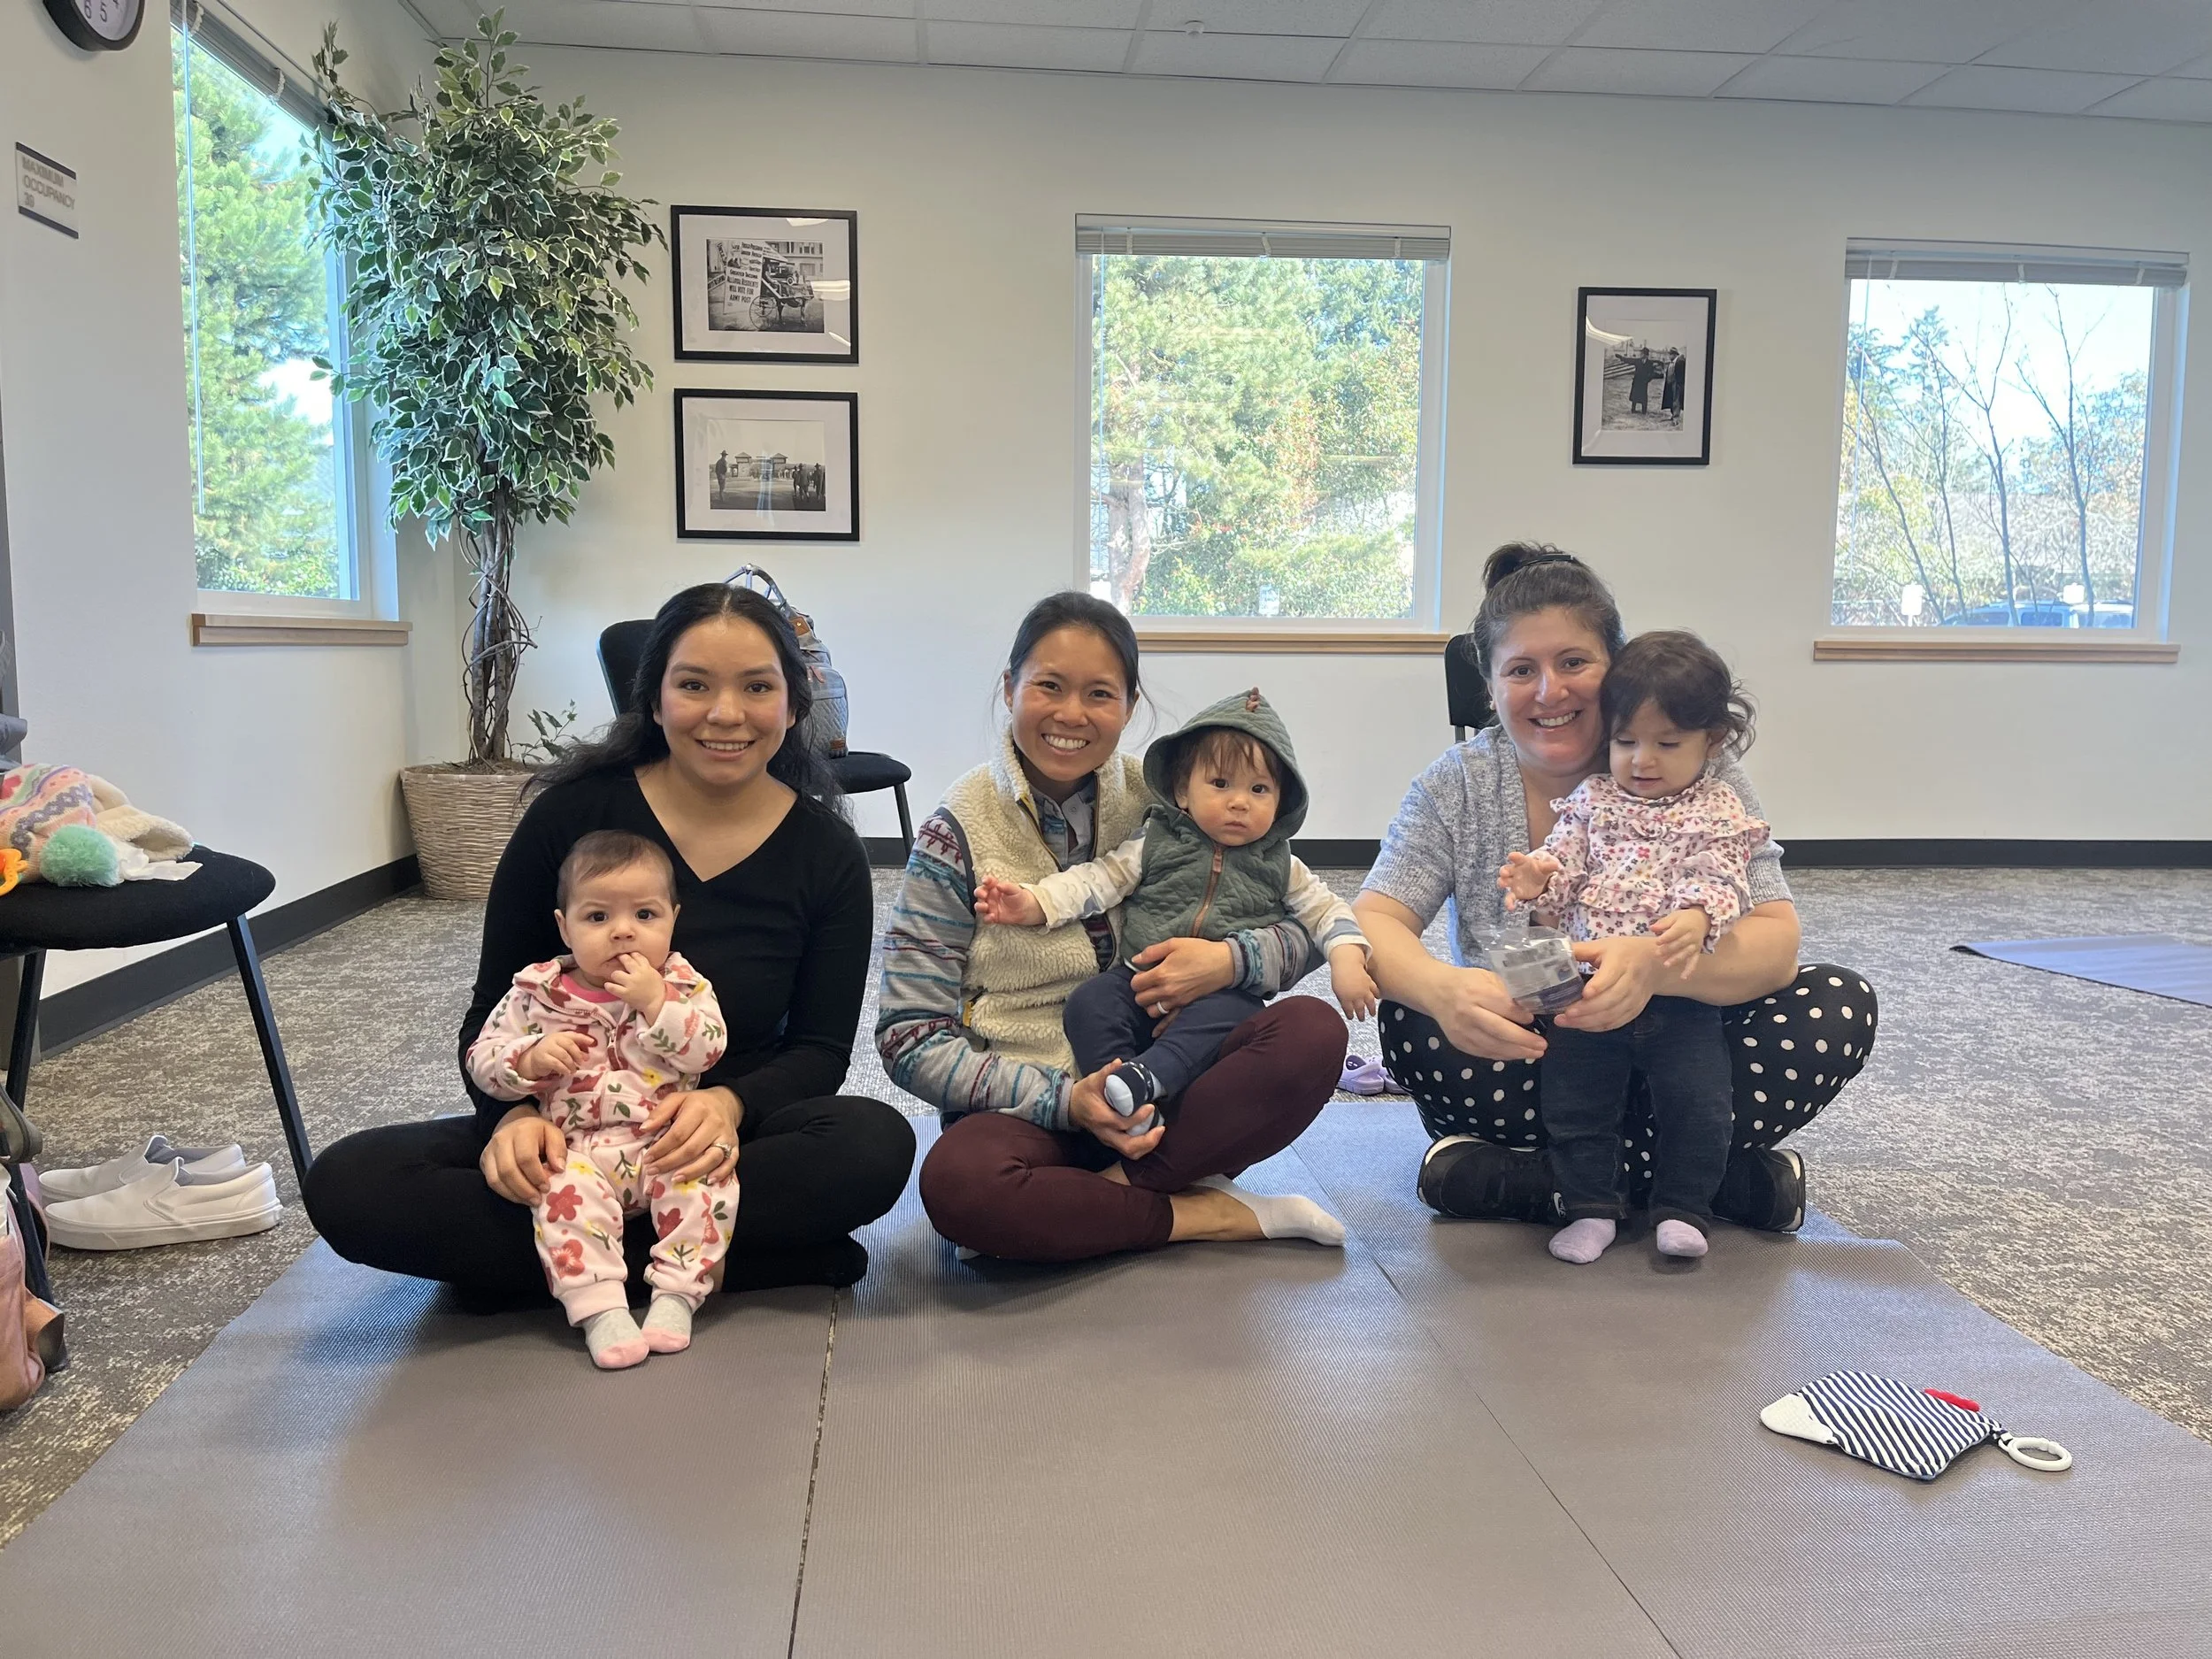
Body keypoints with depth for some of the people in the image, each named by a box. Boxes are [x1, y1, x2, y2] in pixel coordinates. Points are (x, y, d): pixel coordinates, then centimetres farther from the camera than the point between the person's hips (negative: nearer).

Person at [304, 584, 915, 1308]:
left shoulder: (828, 855, -4)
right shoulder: (573, 813, -5)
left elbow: (820, 1049, -2)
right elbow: (494, 1007, 0)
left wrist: (731, 1105, -25)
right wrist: (513, 1114, -21)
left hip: (724, 1143, -1)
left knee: (877, 1144, -31)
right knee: (348, 1183, -25)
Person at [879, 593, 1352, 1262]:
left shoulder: (1159, 801, 3)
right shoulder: (958, 833, -5)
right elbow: (912, 1041, -7)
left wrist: (1231, 960, -18)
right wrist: (1066, 1099, -19)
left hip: (1169, 1092, 2)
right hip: (1031, 1113, -2)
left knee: (1313, 1031, -22)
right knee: (957, 1182, -35)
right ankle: (1222, 1215, -16)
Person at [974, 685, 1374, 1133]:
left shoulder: (1278, 865, 10)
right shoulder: (1156, 844, 5)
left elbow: (1324, 908, 16)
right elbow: (1097, 879, -1)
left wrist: (1347, 960, -3)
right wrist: (1032, 904, -16)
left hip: (1225, 994, -1)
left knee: (1224, 1014, -35)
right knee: (1089, 1001, -26)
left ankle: (1146, 1076, -47)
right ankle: (1124, 1102, -31)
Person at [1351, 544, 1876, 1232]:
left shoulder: (1697, 775, -6)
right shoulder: (1456, 787, -3)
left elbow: (1776, 942, -17)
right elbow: (1373, 924, -15)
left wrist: (1656, 964, -40)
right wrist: (1443, 989, -40)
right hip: (1523, 1056, 0)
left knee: (1838, 1007, -21)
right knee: (1413, 1023, -29)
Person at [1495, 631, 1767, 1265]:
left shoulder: (1718, 813, 3)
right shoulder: (1592, 800, 10)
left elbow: (1719, 879, -10)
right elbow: (1563, 861, 3)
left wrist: (1697, 919, -33)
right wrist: (1536, 878, -21)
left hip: (1679, 993, -2)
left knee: (1699, 1098, -9)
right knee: (1573, 1095, 0)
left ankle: (1682, 1209, 10)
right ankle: (1591, 1208, 14)